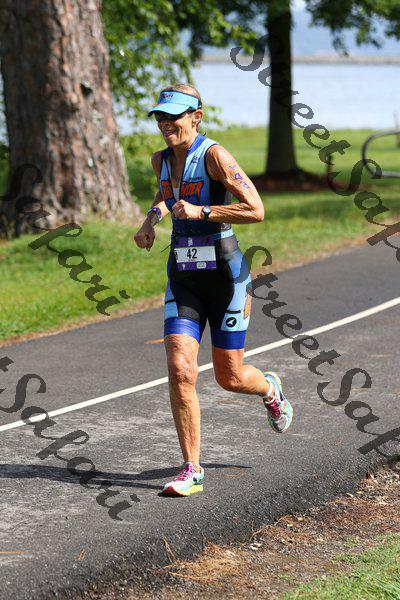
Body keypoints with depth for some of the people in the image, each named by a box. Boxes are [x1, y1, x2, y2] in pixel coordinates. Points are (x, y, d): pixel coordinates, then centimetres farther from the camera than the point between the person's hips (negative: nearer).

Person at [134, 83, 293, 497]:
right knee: (180, 370, -11)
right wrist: (152, 219, 13)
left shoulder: (214, 155, -14)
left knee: (229, 377, 7)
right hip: (182, 279, 5)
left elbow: (256, 210, -21)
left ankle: (269, 389, 44)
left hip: (225, 275, -5)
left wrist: (200, 212, -25)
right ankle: (191, 470, -4)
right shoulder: (161, 160, 6)